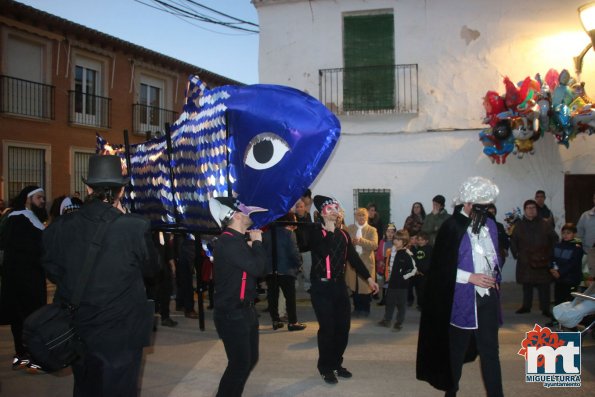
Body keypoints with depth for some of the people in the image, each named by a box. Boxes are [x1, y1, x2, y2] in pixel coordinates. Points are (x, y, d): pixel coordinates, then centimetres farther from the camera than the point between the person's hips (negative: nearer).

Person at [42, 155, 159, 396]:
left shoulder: (59, 227, -8)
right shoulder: (136, 227, -18)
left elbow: (53, 273, 5)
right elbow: (151, 269, -1)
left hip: (77, 331, 4)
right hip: (121, 333, -3)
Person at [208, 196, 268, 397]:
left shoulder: (238, 241, 12)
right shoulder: (228, 242, -21)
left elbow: (253, 266, 14)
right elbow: (257, 268, -26)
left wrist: (253, 246, 2)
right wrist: (257, 242, -12)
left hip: (245, 310, 10)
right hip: (232, 314, -10)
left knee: (250, 358, 18)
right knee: (240, 363, -4)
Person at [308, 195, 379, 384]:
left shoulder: (343, 234, 11)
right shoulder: (315, 233, -7)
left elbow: (353, 257, 12)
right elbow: (323, 252, -24)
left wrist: (369, 278, 7)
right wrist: (330, 230, -15)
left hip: (339, 285, 6)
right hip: (321, 287, -6)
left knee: (343, 326, 9)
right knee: (327, 328, -4)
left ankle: (336, 363, 27)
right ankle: (325, 367, 14)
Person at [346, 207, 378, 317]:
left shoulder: (372, 230, 0)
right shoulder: (349, 228, 7)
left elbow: (374, 245, -15)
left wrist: (360, 240, -27)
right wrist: (350, 242, -24)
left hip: (366, 262, -2)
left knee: (366, 287, 4)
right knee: (354, 287, 7)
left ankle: (365, 309, 17)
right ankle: (357, 308, 19)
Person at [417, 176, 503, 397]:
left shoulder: (489, 225, 7)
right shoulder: (452, 228, -10)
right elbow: (442, 266, -10)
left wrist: (494, 279, 5)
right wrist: (470, 277, -16)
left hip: (487, 296, 4)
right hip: (462, 299, -4)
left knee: (490, 350, 5)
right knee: (457, 349, 10)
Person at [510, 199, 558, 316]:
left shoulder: (544, 225, 3)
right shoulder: (519, 225, 5)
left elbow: (554, 239, 7)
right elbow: (513, 241, 11)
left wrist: (550, 254, 2)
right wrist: (516, 254, 3)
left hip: (542, 261, -1)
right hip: (525, 261, 1)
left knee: (544, 285, -1)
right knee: (526, 285, 9)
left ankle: (545, 309, 7)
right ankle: (526, 306, 21)